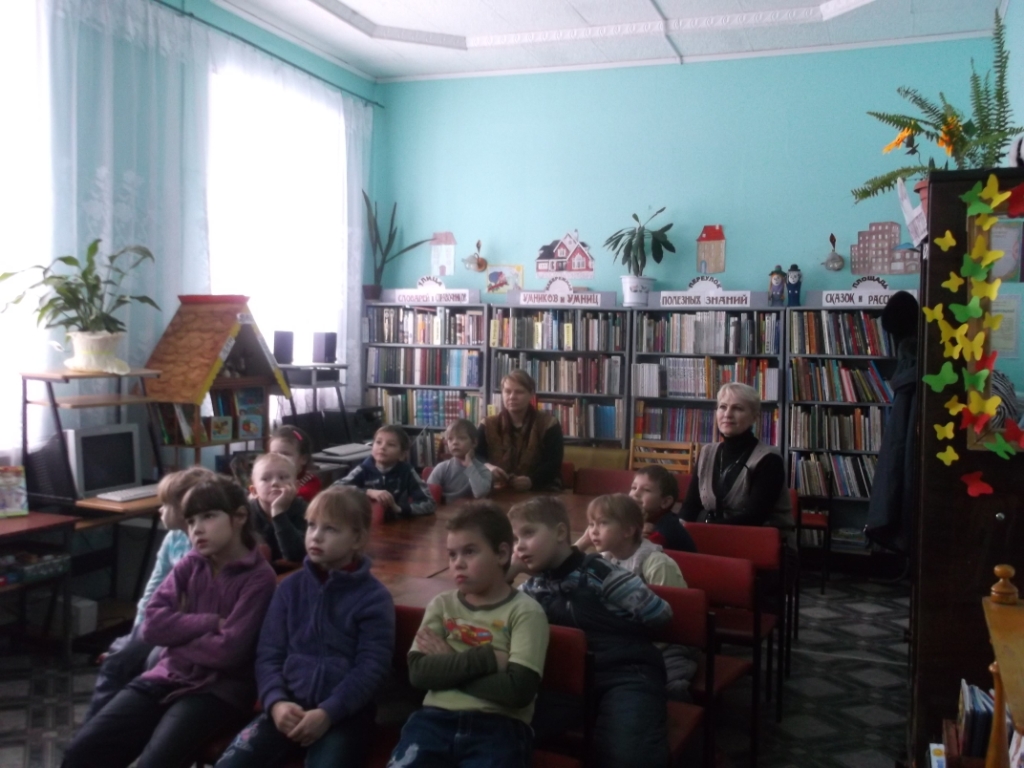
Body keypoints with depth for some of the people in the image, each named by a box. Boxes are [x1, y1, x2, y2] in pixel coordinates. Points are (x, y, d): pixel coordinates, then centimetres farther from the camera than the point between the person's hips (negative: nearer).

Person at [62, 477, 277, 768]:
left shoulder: (259, 577, -11)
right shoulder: (190, 564, 7)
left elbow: (228, 650, -18)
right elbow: (152, 624, -3)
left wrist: (176, 635, -5)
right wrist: (210, 622, -13)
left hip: (218, 689, -6)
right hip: (169, 677, 6)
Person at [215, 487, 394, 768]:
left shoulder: (374, 597, -2)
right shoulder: (291, 586, 10)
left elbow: (372, 667, -7)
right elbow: (268, 653, 7)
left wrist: (328, 712, -18)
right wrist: (276, 701, -10)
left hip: (345, 710, -3)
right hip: (290, 705, 4)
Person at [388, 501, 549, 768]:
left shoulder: (525, 611, 2)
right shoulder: (441, 605, 14)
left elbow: (518, 690, -11)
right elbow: (419, 672, 0)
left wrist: (448, 665, -4)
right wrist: (487, 658, -11)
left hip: (498, 726, -3)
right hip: (436, 719, 3)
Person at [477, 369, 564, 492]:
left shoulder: (548, 424, 4)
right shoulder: (488, 425, 12)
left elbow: (553, 464, -5)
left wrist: (531, 481, -24)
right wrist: (487, 467, -21)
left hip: (541, 492, -1)